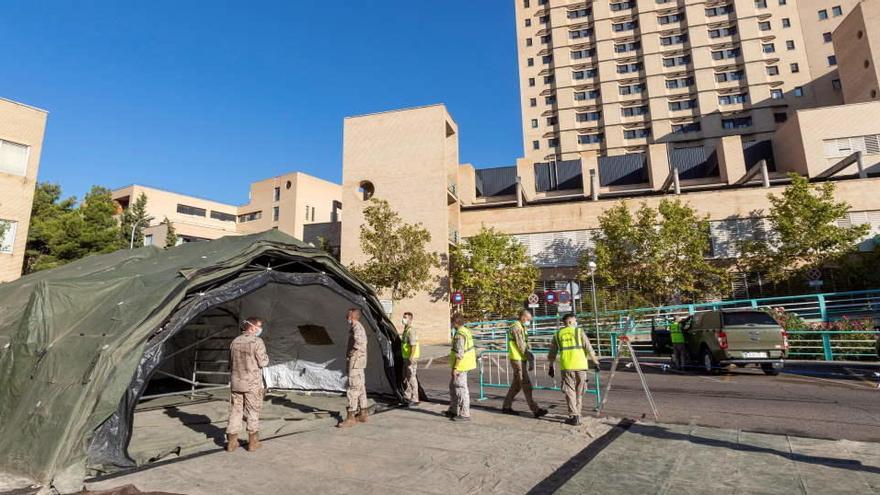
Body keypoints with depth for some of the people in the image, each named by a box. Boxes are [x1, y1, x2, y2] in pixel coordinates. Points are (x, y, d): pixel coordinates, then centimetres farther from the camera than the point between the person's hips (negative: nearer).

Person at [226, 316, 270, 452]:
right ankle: (253, 442, 14)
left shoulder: (235, 341, 5)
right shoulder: (257, 342, -14)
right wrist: (265, 356, 6)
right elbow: (263, 362, -14)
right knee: (253, 413, 6)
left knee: (235, 411, 13)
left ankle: (231, 441, 17)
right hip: (252, 384, -5)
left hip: (236, 383, 5)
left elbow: (231, 363, 12)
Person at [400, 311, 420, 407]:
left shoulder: (411, 331, -17)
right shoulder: (405, 330, 14)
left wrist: (411, 357, -27)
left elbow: (414, 345, -23)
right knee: (405, 377, 17)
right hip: (405, 358, 10)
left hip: (411, 358, -10)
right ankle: (407, 397, 28)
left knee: (411, 378, -7)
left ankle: (414, 399, 0)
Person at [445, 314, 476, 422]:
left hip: (460, 366, -11)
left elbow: (459, 353, -24)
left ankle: (464, 414, 6)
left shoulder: (459, 335, -20)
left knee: (461, 389, -2)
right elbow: (470, 349, 18)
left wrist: (455, 368, -21)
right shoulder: (466, 331, 11)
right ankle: (453, 410, 30)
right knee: (453, 386, 20)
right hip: (465, 364, 11)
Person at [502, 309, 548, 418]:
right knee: (526, 385, -7)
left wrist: (530, 355, 2)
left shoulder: (521, 328, 17)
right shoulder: (516, 328, -15)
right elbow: (521, 346, -18)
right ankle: (535, 410, -5)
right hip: (517, 359, -10)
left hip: (521, 359, 10)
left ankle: (506, 407, 21)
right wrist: (530, 359, -14)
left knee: (516, 384, 13)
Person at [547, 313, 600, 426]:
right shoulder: (579, 332, 4)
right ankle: (577, 415, 21)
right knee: (579, 392, 14)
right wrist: (596, 363, 7)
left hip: (566, 367, 1)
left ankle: (574, 416, 1)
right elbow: (589, 349, -2)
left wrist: (551, 367, 24)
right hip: (580, 365, 0)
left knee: (570, 392, 7)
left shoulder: (558, 334, 11)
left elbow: (552, 353, 15)